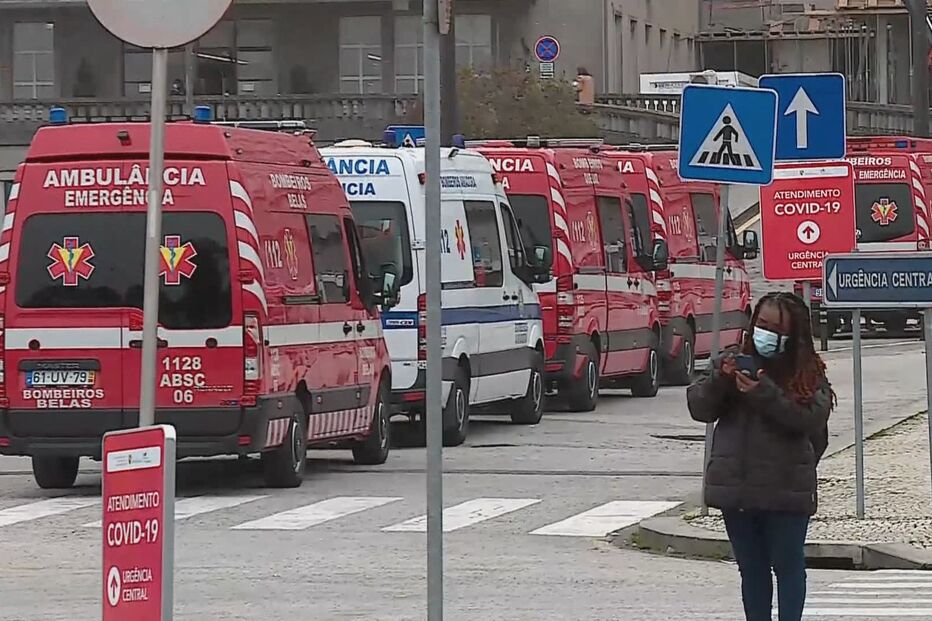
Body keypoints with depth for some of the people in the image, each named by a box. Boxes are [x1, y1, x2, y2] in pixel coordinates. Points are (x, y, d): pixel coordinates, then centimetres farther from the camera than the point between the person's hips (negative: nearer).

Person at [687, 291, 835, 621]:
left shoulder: (809, 372, -2)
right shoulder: (733, 361, 8)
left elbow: (812, 419, -17)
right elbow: (699, 408, 3)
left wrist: (765, 394, -23)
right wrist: (719, 380, -15)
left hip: (785, 491, -4)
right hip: (736, 486, 4)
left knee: (788, 565, 4)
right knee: (751, 568, 12)